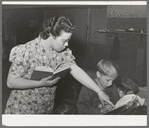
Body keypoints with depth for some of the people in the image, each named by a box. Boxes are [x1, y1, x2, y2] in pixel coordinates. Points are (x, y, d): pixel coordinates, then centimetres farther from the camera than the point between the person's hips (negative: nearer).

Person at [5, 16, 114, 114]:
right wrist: (41, 83, -28)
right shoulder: (26, 51, -23)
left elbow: (77, 71, -6)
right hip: (23, 109, -5)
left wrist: (99, 91, -10)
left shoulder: (63, 52, -6)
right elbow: (11, 82, -20)